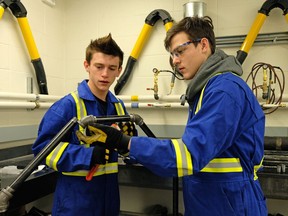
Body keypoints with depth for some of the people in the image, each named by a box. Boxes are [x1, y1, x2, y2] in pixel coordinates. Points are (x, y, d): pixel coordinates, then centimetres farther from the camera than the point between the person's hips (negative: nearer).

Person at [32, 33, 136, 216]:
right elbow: (43, 147, -18)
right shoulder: (68, 105, -15)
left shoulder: (119, 106, 4)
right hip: (76, 197, -5)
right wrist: (88, 155, -26)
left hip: (109, 193, 6)